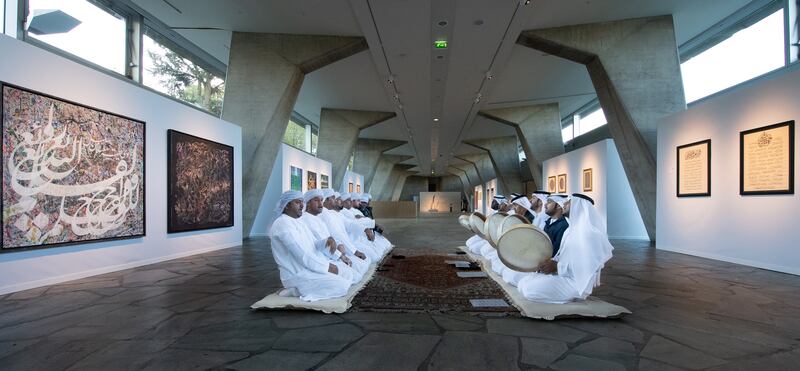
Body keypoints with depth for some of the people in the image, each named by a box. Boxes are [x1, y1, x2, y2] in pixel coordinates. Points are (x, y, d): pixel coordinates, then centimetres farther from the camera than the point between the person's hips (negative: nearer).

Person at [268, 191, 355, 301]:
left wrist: (326, 241, -7)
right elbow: (302, 256, -23)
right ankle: (297, 290, -10)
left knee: (348, 272, 8)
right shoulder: (283, 224, -17)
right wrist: (327, 267, -16)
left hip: (310, 266, 10)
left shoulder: (298, 222, 15)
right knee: (342, 285, -21)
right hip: (297, 274, -10)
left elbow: (313, 246, 15)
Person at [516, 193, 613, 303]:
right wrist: (552, 262, -2)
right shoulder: (573, 229, 11)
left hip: (576, 282, -9)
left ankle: (572, 294, -4)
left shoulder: (588, 233, -20)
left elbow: (586, 267, -24)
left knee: (528, 289, -20)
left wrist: (556, 267, -20)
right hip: (562, 275, 9)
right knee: (523, 283, 1)